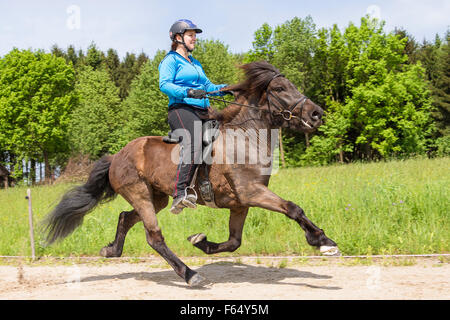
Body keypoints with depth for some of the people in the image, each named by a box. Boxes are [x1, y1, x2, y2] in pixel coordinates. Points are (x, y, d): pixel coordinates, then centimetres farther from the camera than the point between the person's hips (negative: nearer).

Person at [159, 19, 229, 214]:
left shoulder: (195, 63, 30)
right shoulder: (171, 60, 4)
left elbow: (207, 86, 27)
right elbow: (164, 84, -11)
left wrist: (223, 89, 7)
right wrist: (188, 92, -24)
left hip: (203, 112, 9)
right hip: (182, 109, -9)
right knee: (194, 146, -31)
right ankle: (180, 194, -40)